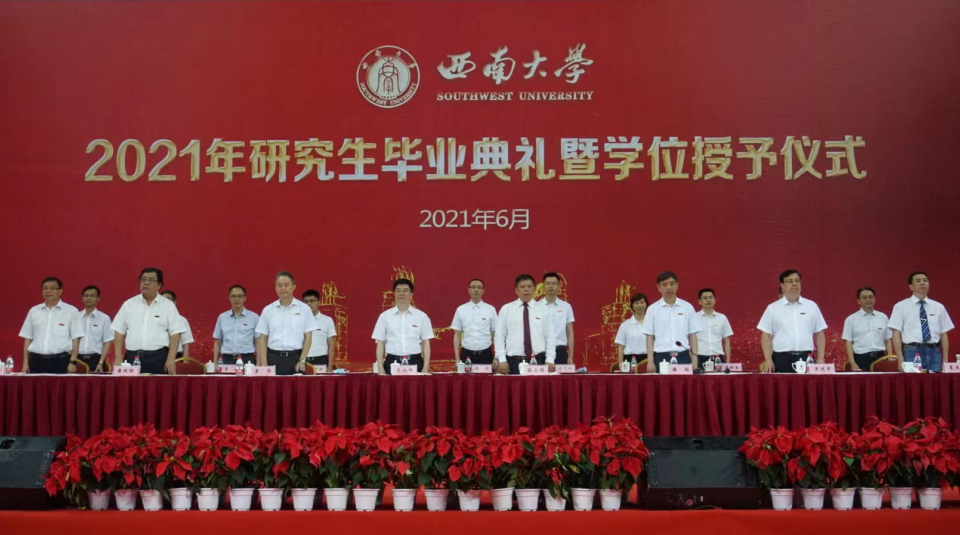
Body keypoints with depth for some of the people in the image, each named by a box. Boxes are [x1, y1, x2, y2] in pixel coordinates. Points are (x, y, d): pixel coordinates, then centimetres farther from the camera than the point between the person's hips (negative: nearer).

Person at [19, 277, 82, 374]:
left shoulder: (71, 311, 1)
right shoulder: (34, 311, 12)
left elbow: (75, 339, 1)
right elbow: (28, 338, 14)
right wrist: (25, 363, 8)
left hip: (60, 360, -3)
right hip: (36, 360, 3)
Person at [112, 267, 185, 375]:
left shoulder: (168, 305, 3)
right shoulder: (129, 304, 10)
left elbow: (175, 334, 0)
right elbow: (119, 332, 10)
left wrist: (171, 360, -9)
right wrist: (118, 358, 2)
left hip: (158, 358, -2)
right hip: (132, 357, 2)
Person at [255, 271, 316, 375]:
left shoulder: (304, 309, 2)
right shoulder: (268, 310, 6)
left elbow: (308, 337, 2)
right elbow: (263, 339, 6)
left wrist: (302, 360, -7)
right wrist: (264, 364, -2)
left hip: (295, 358, -1)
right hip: (274, 358, 1)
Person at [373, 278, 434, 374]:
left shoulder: (421, 316, 5)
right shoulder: (384, 316, 6)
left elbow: (425, 343, 6)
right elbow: (380, 344, 6)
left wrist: (426, 368, -2)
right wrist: (380, 368, 0)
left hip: (415, 362, 0)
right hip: (392, 362, 0)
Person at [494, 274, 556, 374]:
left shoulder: (543, 309, 8)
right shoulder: (506, 309, 6)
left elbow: (549, 336, 5)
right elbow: (499, 336, 4)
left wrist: (550, 360, -4)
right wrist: (502, 360, -5)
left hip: (538, 360, 1)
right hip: (514, 361, -1)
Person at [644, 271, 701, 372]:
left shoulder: (687, 307, 6)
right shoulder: (653, 309, 4)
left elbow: (692, 335, 7)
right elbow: (650, 337, 3)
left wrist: (694, 360, 1)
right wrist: (650, 361, -4)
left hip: (683, 356, 1)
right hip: (661, 357, -1)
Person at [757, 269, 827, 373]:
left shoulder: (812, 306, 10)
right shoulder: (772, 308, 6)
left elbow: (819, 334, 12)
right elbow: (766, 336, 4)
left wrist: (820, 359, 4)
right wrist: (768, 360, -5)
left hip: (806, 358, 2)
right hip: (781, 359, -1)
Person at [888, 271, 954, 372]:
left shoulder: (938, 307, 13)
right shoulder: (901, 306, 3)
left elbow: (943, 334, 12)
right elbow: (896, 334, -2)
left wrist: (945, 360, 4)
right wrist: (901, 360, -11)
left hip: (934, 353, 3)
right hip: (912, 352, -3)